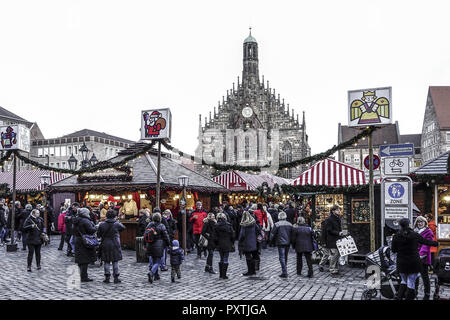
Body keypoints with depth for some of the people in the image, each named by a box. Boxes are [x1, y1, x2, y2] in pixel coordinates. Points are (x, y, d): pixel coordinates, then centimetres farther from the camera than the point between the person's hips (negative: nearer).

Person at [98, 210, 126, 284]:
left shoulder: (102, 224, -4)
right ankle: (116, 278, 8)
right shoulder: (117, 224, -8)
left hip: (105, 245, 1)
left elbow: (98, 235, 4)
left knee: (107, 262, 9)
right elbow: (123, 228, 11)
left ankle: (107, 277, 10)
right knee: (115, 261, 6)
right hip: (115, 245, -1)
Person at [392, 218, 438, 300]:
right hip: (414, 262, -2)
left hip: (402, 263, 2)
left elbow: (393, 250, 0)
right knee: (411, 283, 6)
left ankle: (399, 296, 7)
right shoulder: (415, 235, -7)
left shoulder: (396, 236, -7)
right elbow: (425, 241, 9)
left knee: (404, 281, 21)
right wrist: (435, 243, 28)